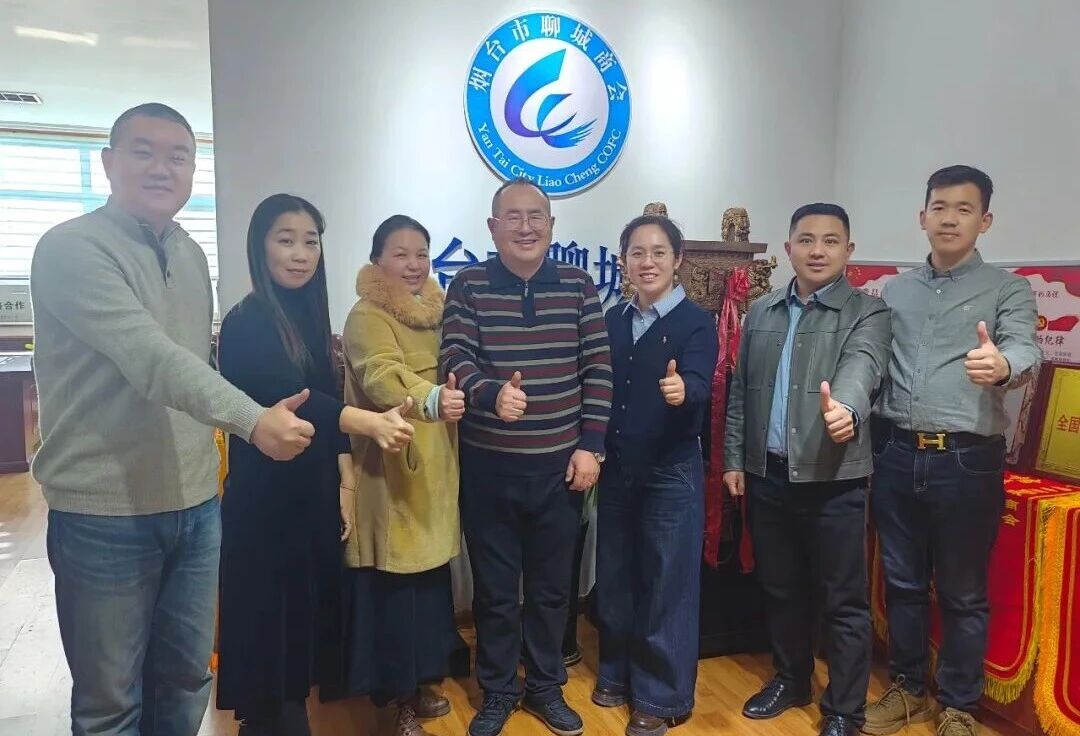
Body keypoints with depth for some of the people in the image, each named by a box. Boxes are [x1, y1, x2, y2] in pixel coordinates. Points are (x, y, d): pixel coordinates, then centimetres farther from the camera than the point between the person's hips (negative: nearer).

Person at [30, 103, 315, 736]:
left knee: (187, 680, 17)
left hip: (196, 505, 6)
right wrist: (253, 420, -37)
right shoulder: (71, 249, -13)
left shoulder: (192, 256, 10)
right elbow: (151, 358, -27)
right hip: (106, 513, -6)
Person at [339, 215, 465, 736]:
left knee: (433, 575, 14)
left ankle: (425, 679, 31)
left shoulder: (435, 309, 12)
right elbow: (384, 376, -30)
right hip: (391, 469, -7)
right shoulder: (366, 318, -12)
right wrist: (431, 399, -48)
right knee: (395, 583, -2)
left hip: (436, 464, 7)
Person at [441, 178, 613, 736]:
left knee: (551, 585, 15)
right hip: (487, 464, -1)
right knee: (494, 587, 12)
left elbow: (598, 369, 0)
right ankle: (497, 691, 32)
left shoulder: (578, 287, 2)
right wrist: (493, 393, -33)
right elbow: (454, 359, -13)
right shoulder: (468, 286, -2)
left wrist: (591, 446, -5)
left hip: (560, 464, 1)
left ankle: (546, 688, 35)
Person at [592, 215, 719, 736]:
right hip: (616, 468, 5)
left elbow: (699, 385, -25)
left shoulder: (696, 322, -9)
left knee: (668, 581, 5)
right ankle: (617, 673, 36)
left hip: (672, 471, -5)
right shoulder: (612, 320, 6)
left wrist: (682, 390, -45)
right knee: (614, 575, 16)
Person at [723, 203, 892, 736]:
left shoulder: (868, 313, -4)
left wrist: (846, 409, -45)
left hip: (833, 478, -4)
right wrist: (734, 458, 8)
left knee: (844, 600, 6)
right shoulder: (761, 312, 10)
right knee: (779, 588, 18)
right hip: (767, 474, 5)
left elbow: (861, 369, -24)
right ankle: (790, 679, 37)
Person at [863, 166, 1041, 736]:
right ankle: (907, 688, 34)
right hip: (896, 455, 3)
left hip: (967, 461, -3)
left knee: (963, 593, 9)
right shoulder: (894, 290, 11)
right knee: (902, 582, 15)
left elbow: (1025, 351, -18)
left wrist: (1001, 364, -41)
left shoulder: (1008, 289, 0)